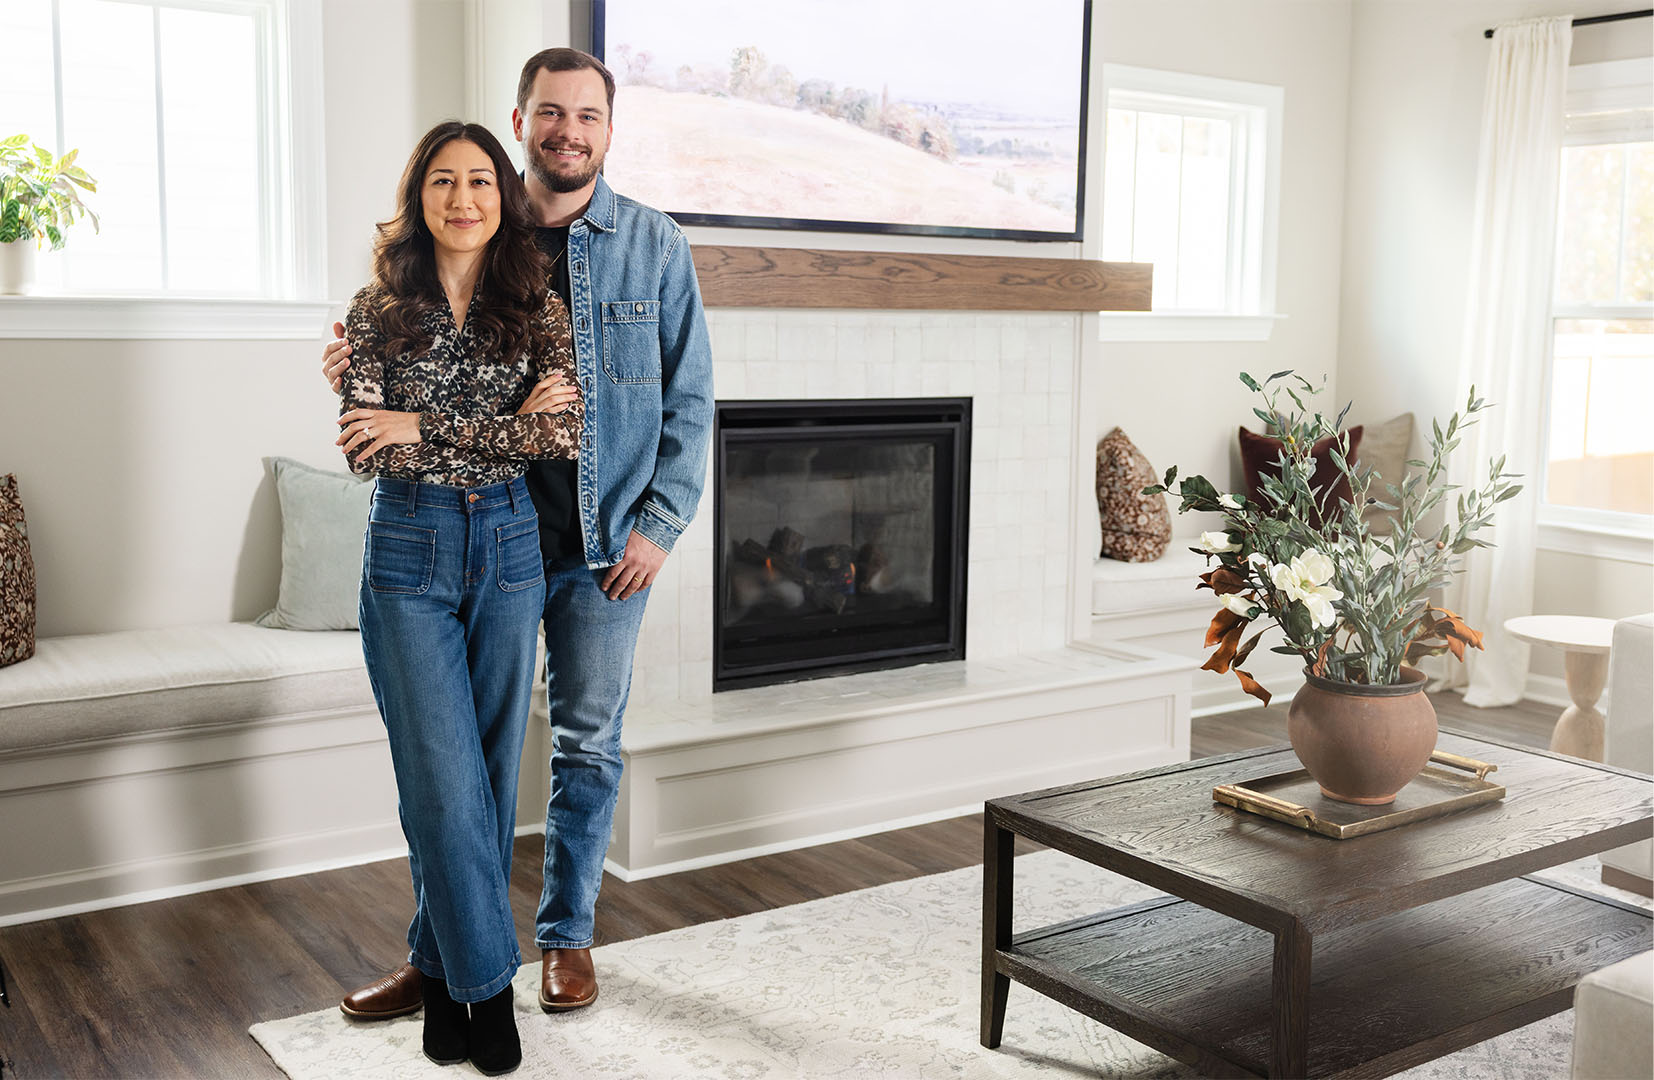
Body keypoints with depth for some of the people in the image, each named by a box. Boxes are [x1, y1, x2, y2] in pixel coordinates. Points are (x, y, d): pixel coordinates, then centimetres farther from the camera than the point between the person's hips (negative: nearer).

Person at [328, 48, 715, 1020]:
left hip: (607, 545, 0)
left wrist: (659, 525, -6)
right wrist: (362, 364, -13)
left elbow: (689, 397, 2)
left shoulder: (656, 245, 1)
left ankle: (567, 937, 28)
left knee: (589, 746, 11)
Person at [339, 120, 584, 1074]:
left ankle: (444, 962, 26)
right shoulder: (379, 311, -1)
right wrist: (511, 431, -15)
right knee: (445, 778, -4)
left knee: (492, 771, 9)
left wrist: (425, 427, -17)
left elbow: (567, 434, -11)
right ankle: (485, 981, 10)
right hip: (409, 550, -2)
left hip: (510, 546, 2)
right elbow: (366, 450, -9)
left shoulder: (539, 309, 2)